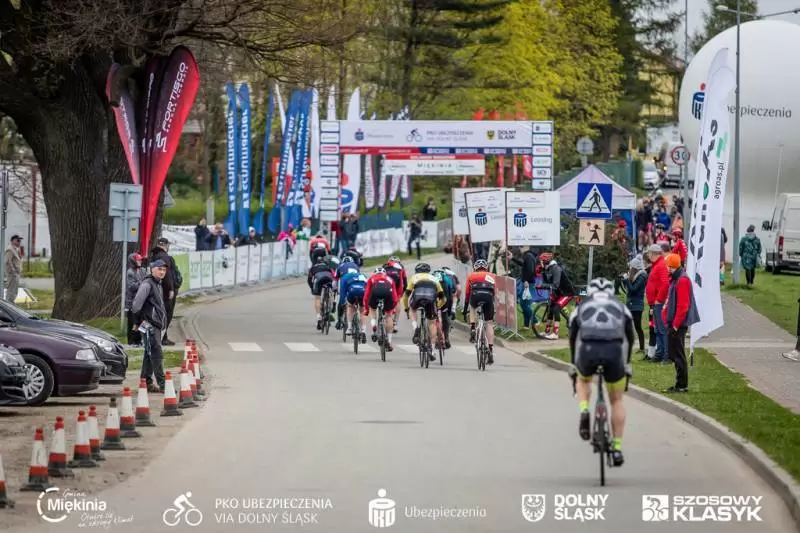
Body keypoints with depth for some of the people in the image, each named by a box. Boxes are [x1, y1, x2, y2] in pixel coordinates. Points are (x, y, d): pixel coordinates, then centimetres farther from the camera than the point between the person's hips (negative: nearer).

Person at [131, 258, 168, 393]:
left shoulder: (159, 284, 19)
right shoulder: (147, 284, -11)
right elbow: (137, 303, -18)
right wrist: (137, 320, -12)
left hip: (156, 325, 10)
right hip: (149, 325, -10)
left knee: (150, 354, 13)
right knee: (156, 354, -12)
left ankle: (146, 382, 19)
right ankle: (161, 384, -15)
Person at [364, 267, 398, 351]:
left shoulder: (372, 278, 37)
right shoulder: (389, 279, 39)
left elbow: (366, 296, 34)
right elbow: (395, 298, 37)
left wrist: (366, 309, 46)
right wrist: (392, 309, 52)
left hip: (375, 290, -1)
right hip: (387, 291, 1)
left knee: (372, 309, 30)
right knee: (388, 315, 20)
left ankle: (373, 325, 2)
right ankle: (389, 341, 18)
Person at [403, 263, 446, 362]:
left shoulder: (414, 277, 33)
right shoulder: (434, 279, 36)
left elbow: (406, 295, 32)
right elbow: (442, 297, 35)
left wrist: (406, 308, 44)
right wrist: (437, 308, 51)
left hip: (417, 295, -1)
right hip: (431, 297, 1)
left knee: (412, 309, 34)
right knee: (432, 322, 19)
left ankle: (415, 328, 9)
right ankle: (431, 349, 14)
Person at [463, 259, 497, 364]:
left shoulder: (472, 276, 30)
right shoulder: (491, 277, 34)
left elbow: (467, 294, 33)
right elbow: (495, 293, 37)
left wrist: (465, 311, 40)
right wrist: (495, 309, 45)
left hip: (476, 295, -1)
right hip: (488, 296, 1)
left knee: (472, 306, 36)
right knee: (489, 323, 10)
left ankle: (472, 329, 16)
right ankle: (491, 351, 3)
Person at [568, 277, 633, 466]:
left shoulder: (581, 307, 27)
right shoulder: (621, 307, 28)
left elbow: (573, 339, 31)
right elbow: (630, 339, 31)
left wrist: (574, 366, 41)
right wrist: (626, 365, 42)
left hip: (588, 351, 0)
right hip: (614, 351, 0)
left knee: (583, 380, 35)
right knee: (616, 401, 19)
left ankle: (584, 411, 7)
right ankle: (617, 448, 14)